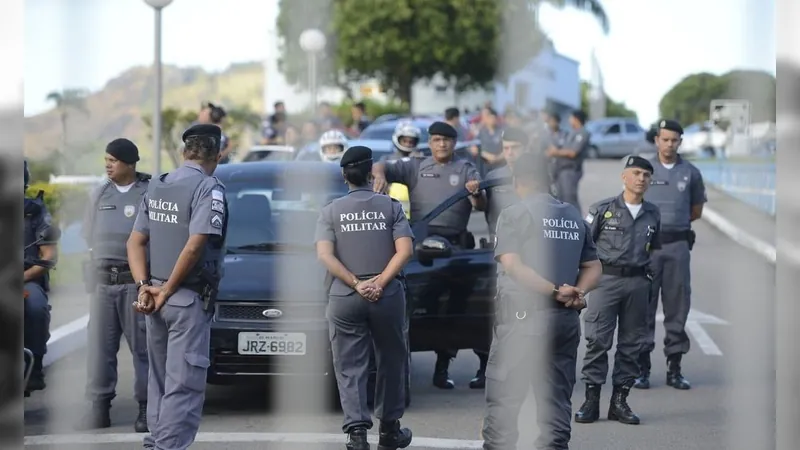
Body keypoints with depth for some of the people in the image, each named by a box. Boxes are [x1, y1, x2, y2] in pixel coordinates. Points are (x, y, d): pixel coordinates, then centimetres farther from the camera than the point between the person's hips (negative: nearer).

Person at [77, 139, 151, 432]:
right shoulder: (99, 195, 13)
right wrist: (99, 264, 11)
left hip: (137, 281, -4)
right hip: (103, 281, 4)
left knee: (142, 347, -2)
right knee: (100, 347, 2)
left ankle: (146, 408, 2)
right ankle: (99, 408, 5)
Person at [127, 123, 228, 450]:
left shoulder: (155, 187, 11)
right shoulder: (209, 189, -12)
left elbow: (136, 242, 8)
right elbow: (195, 246, -21)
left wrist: (144, 285, -1)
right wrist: (167, 290, -12)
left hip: (155, 298, 7)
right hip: (189, 300, -7)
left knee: (159, 378, 17)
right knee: (184, 385, -5)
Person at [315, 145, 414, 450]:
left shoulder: (331, 211, 5)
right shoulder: (391, 207, 4)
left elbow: (325, 256, -8)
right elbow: (405, 250, -8)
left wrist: (356, 284, -10)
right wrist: (380, 283, -11)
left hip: (344, 299, 0)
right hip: (388, 297, 0)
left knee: (350, 369, 3)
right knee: (391, 364, 14)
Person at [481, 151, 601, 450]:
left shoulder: (515, 214, -5)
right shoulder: (574, 217, 13)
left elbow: (511, 265, -15)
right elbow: (593, 268, 12)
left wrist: (556, 290, -16)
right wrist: (577, 293, -3)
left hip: (523, 316, -5)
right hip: (566, 319, 5)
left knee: (503, 400, 0)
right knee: (556, 400, 8)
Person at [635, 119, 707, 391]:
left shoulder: (691, 173, 7)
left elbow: (696, 210, 16)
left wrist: (674, 223, 10)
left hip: (678, 245, 1)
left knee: (677, 305, 4)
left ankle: (674, 367, 11)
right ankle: (642, 366, 4)